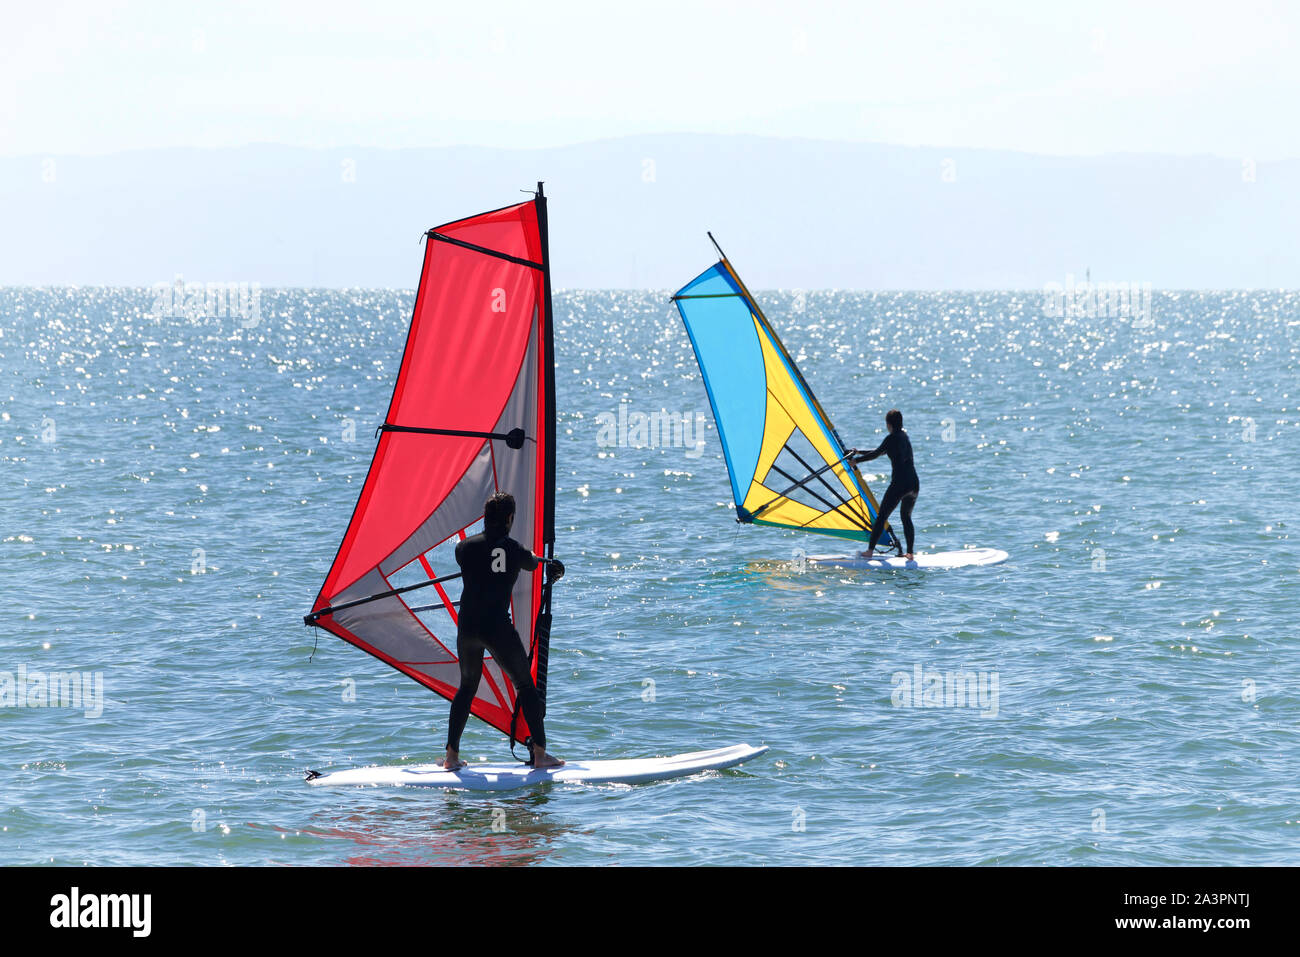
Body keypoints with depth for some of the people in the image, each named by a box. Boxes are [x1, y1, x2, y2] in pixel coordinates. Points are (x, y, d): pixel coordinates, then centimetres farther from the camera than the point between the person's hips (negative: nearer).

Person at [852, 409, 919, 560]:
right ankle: (910, 553, 10)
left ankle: (870, 551, -1)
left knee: (881, 516, -1)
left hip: (899, 483, -8)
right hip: (915, 483, 8)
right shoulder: (905, 436, 19)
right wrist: (859, 452, 33)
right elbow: (882, 452, 28)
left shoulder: (892, 438, -7)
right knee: (906, 517, 18)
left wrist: (856, 460, 12)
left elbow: (876, 454, -1)